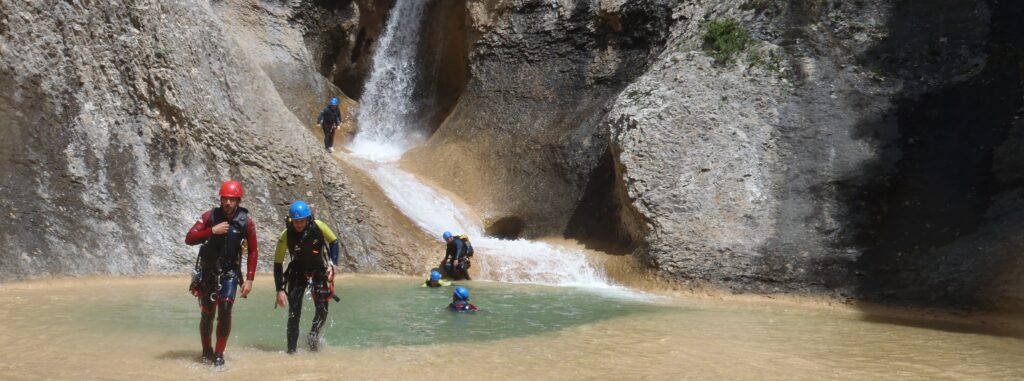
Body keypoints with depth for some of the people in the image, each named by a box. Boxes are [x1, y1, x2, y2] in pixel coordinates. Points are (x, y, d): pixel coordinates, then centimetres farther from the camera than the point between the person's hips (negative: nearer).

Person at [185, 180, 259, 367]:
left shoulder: (246, 222, -7)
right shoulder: (210, 216, -7)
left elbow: (253, 252, -2)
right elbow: (189, 239, -13)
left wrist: (249, 279, -6)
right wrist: (212, 231, -26)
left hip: (230, 273, -1)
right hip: (207, 272, 1)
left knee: (225, 311, -15)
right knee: (207, 314, 6)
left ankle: (219, 353, -2)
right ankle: (206, 351, 27)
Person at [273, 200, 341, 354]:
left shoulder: (318, 226, -22)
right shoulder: (285, 235, -22)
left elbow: (333, 241, -3)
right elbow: (278, 263, -15)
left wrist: (334, 263, -14)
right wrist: (280, 290, -18)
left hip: (319, 270, 0)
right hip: (298, 270, 0)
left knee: (322, 309, -9)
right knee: (294, 311, -10)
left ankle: (314, 335, 21)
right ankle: (291, 349, 1)